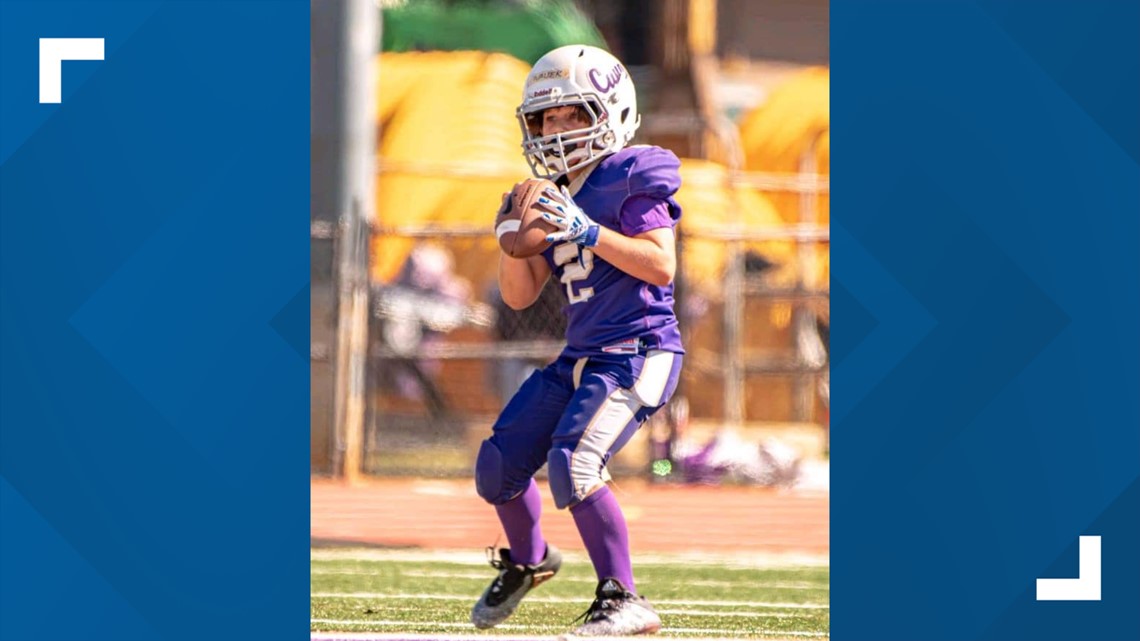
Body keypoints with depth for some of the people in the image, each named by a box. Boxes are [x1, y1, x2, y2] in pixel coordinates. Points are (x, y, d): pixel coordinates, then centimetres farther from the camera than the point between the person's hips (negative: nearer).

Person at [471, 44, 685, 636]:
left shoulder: (633, 177, -8)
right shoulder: (557, 199, 14)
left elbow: (661, 264, -19)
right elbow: (519, 295, 15)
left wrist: (588, 233, -23)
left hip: (638, 354, -8)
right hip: (582, 358, 8)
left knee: (573, 464, -25)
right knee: (498, 463, 7)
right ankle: (527, 560, 36)